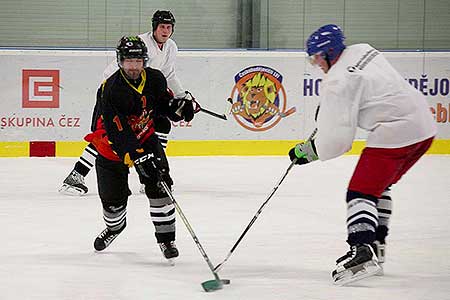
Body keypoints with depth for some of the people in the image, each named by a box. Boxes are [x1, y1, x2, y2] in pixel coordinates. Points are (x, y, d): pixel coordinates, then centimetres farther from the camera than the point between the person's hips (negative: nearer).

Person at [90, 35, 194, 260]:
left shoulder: (155, 79, -13)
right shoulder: (111, 89, -30)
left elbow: (164, 102, 9)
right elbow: (118, 134, -34)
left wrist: (177, 107, -14)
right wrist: (138, 158, -42)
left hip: (144, 136, 3)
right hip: (112, 143, -3)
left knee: (158, 185, -15)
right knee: (113, 197, 5)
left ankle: (166, 237, -5)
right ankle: (114, 226, 39)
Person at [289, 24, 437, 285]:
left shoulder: (337, 83, -14)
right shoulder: (363, 50, 12)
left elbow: (337, 139, -16)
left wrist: (307, 151, -1)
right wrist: (328, 106, 32)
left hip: (396, 132, -10)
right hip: (424, 124, 10)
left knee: (361, 192, -9)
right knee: (379, 185, 23)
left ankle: (362, 252, -25)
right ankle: (376, 246, 25)